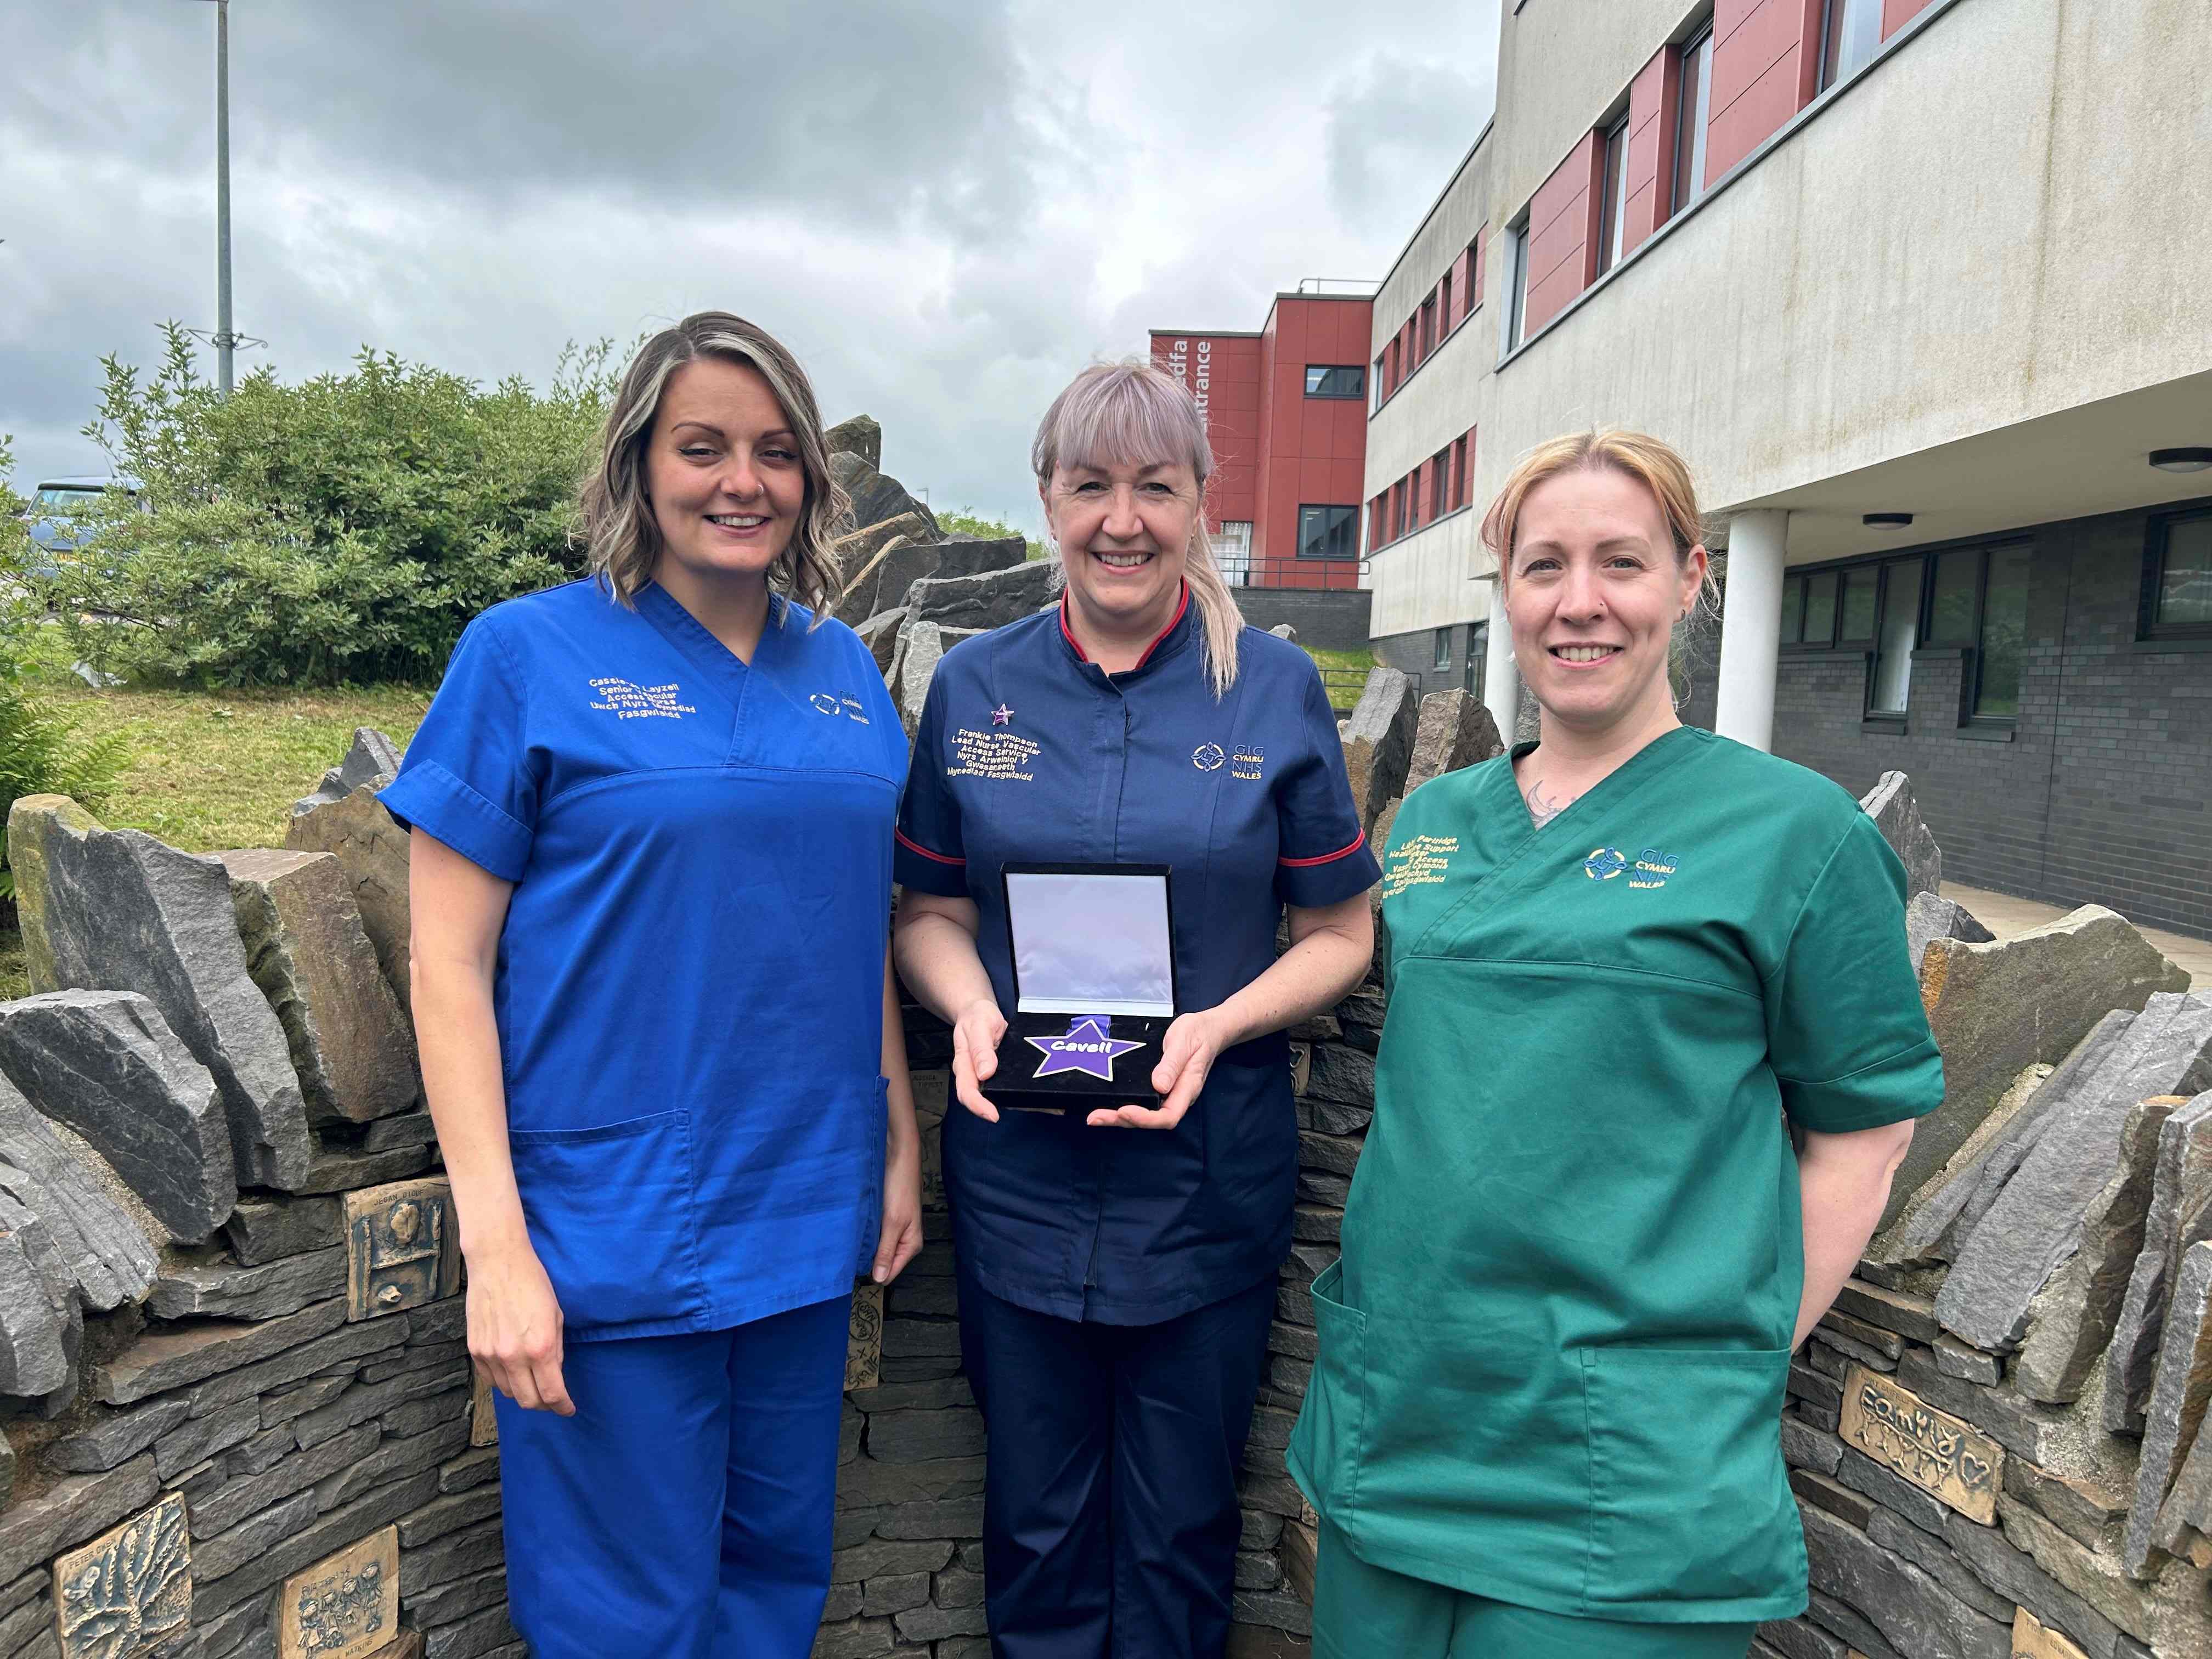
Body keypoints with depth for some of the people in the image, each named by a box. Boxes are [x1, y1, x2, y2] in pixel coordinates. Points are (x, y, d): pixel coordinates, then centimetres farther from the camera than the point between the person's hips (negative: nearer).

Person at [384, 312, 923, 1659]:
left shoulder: (847, 672, 7)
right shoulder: (530, 654, -7)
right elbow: (449, 961, -8)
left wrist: (901, 1145, 10)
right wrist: (495, 1244, -13)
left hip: (808, 1219, 5)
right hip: (611, 1233, -4)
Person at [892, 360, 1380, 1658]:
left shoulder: (1277, 691, -4)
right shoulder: (973, 688, 1)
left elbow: (1339, 935, 0)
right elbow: (929, 909, 8)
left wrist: (1219, 1027, -17)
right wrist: (970, 1006, -13)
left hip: (1209, 1183, -1)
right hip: (1019, 1176, 2)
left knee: (1179, 1532, 17)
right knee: (1037, 1522, 19)